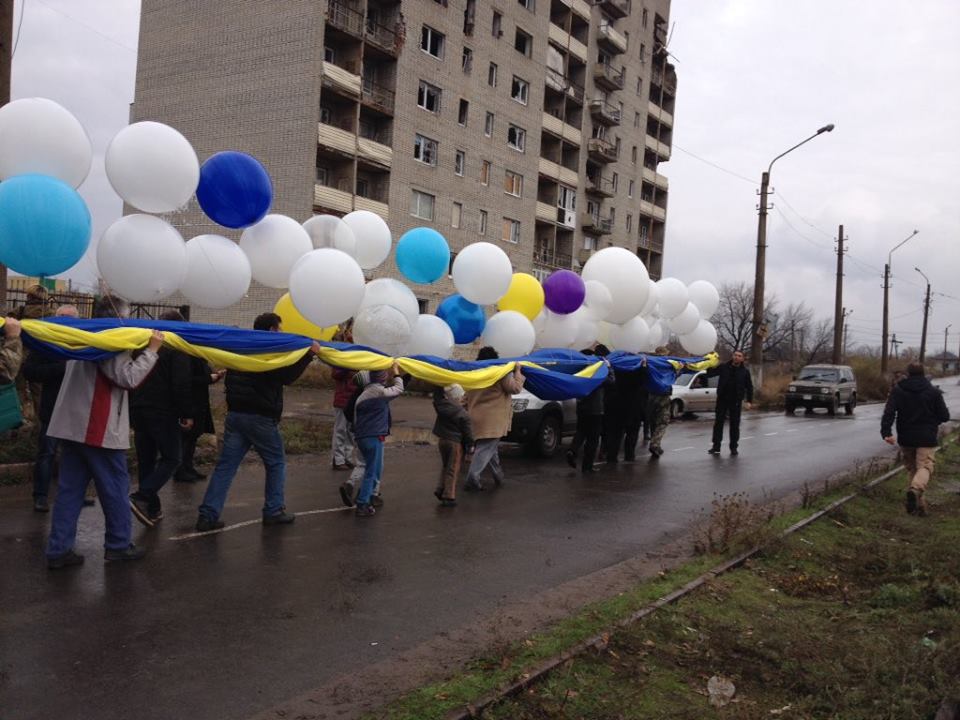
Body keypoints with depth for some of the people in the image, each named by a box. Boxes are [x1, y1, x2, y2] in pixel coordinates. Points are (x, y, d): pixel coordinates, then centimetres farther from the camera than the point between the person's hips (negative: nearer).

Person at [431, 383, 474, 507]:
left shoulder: (441, 405, -4)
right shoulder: (462, 414, -15)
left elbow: (438, 394, 12)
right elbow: (467, 431, -10)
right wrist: (470, 446, -1)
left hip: (443, 440, 6)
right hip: (456, 443, -6)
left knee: (445, 467, 21)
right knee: (453, 470, -1)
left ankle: (440, 490, 19)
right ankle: (449, 496, -1)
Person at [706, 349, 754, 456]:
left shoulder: (745, 371, 2)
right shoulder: (723, 367, 0)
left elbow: (749, 387, 5)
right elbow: (709, 374, 0)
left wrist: (749, 401, -3)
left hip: (736, 401, 0)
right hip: (722, 399, 0)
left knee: (735, 424, 6)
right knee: (718, 423, 1)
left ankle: (734, 447, 15)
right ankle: (716, 446, 7)